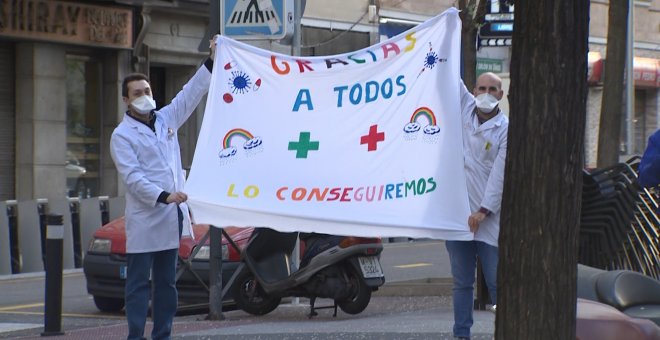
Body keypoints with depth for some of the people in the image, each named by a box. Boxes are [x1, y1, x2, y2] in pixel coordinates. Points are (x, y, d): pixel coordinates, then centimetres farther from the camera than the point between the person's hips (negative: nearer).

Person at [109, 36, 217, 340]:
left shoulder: (166, 119, 14)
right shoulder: (122, 135, -5)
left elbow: (191, 94, 15)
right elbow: (133, 177, -14)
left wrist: (211, 61, 7)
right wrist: (163, 196, -25)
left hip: (172, 215, 7)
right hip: (144, 220, -6)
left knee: (166, 282, 9)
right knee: (139, 282, -5)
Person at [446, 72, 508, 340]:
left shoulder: (505, 130, -3)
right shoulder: (465, 109, 10)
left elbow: (500, 175, -9)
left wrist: (484, 211, -14)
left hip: (489, 216, -4)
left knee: (497, 282, -4)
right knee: (462, 282, 8)